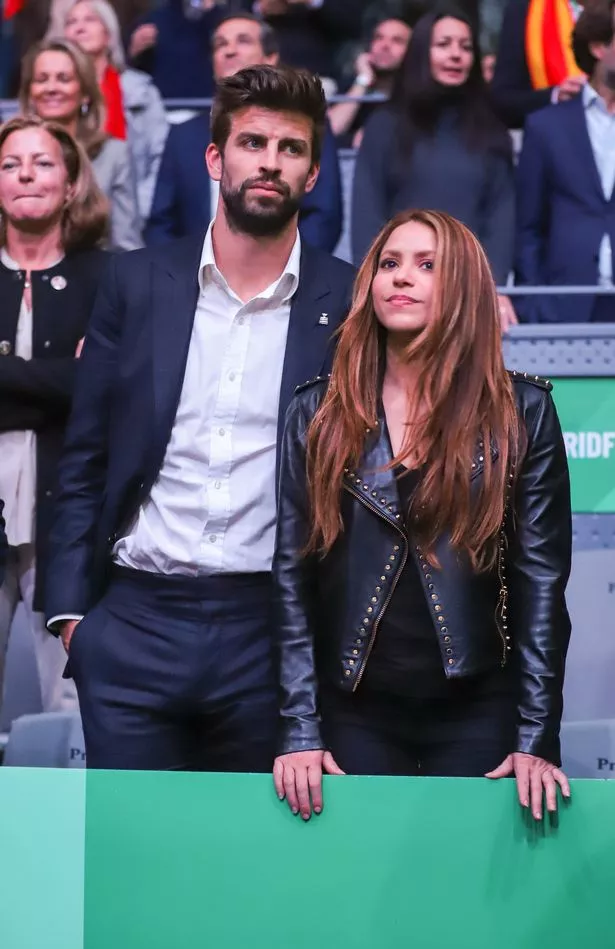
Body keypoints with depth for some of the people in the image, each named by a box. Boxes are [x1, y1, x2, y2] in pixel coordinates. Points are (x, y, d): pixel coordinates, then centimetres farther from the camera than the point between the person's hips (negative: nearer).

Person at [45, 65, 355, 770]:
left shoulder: (347, 301, 2)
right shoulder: (138, 282, 6)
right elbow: (86, 458, 9)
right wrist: (71, 607, 2)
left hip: (271, 633, -1)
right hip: (135, 626, 1)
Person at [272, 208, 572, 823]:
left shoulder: (520, 412, 0)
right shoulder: (318, 414, 4)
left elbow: (541, 577, -2)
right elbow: (291, 577, 1)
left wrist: (537, 739, -8)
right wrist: (300, 731, -6)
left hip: (479, 710, -1)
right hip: (354, 710, 1)